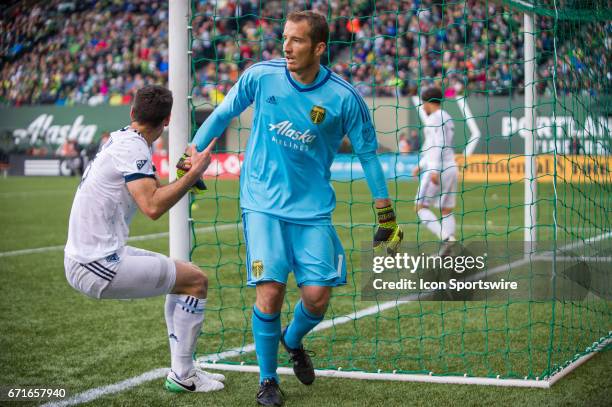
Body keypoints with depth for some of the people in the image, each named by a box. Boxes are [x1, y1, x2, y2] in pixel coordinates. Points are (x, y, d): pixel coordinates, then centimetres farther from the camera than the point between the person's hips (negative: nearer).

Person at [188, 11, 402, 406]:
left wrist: (386, 215, 3)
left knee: (318, 296, -6)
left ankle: (293, 340, 31)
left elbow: (368, 152, 2)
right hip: (263, 203, 0)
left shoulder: (344, 98, -9)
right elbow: (223, 114, 9)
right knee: (270, 291, -12)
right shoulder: (261, 76, -7)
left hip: (313, 210, 0)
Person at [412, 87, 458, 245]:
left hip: (438, 170, -9)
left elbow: (438, 145, -20)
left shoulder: (434, 118, -9)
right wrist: (421, 165, 31)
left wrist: (434, 170, -26)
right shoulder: (448, 119, 20)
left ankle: (447, 239, -16)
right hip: (451, 168, 9)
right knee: (446, 212, 8)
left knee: (420, 207, -1)